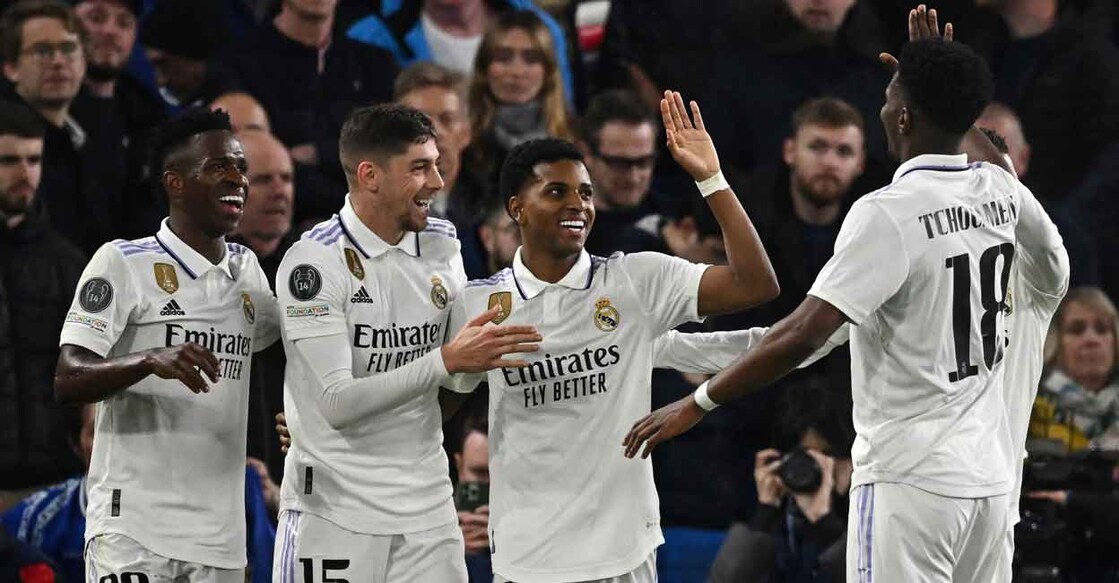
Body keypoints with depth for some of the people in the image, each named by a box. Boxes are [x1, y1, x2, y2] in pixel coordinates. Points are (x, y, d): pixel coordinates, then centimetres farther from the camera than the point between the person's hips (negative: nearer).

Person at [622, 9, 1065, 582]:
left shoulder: (888, 213, -16)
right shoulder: (998, 191, 6)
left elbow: (804, 333, -22)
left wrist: (697, 403, -13)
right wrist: (943, 87, 41)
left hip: (910, 477, -7)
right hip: (987, 476, 7)